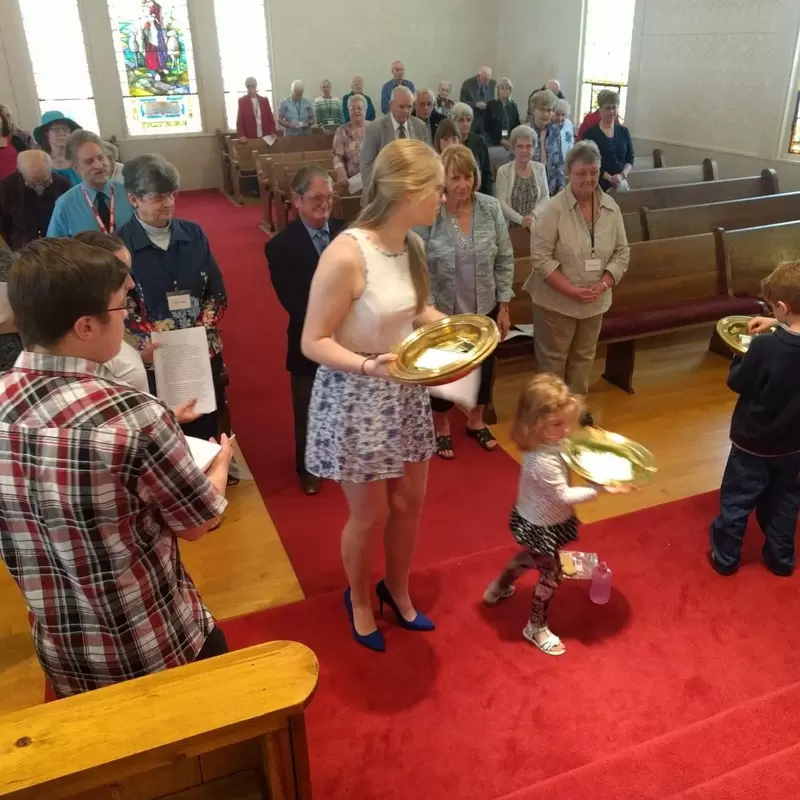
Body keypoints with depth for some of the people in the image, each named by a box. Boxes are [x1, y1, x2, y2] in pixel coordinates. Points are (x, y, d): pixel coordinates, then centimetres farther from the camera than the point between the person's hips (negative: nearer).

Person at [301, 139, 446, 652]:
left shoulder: (413, 244, -2)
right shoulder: (347, 255, -26)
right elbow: (313, 343, -21)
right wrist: (369, 365, -34)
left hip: (406, 391, 7)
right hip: (355, 398, -7)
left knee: (410, 501, 19)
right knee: (370, 515, 10)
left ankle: (398, 589, 46)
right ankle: (359, 600, 40)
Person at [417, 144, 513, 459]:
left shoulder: (491, 209, -8)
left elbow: (504, 261, 0)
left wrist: (504, 306, 0)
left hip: (485, 309, 3)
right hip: (443, 311, -3)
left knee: (483, 368, 19)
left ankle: (476, 422, 45)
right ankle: (442, 429, 39)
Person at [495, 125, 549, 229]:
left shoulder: (540, 168, 9)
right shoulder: (503, 171, -1)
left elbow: (546, 197, 8)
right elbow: (501, 203, -6)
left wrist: (533, 215, -9)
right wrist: (521, 219, -17)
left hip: (536, 225, 2)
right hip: (511, 226, -2)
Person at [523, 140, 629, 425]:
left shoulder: (611, 208, -1)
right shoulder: (552, 209, -16)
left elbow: (622, 252, 3)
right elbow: (541, 258, -18)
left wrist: (603, 285, -12)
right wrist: (572, 290, -22)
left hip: (595, 302, 5)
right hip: (556, 301, -5)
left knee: (583, 357, 19)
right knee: (553, 359, 8)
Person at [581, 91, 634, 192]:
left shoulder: (624, 132, 10)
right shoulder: (590, 133, -4)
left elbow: (630, 159, 10)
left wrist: (622, 175, -9)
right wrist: (609, 178, -17)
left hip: (621, 183, 4)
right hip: (599, 184, -4)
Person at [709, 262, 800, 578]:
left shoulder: (765, 347, -29)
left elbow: (737, 382, -14)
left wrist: (742, 356, 1)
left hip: (754, 442, -5)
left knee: (736, 502, 13)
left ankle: (725, 557, 28)